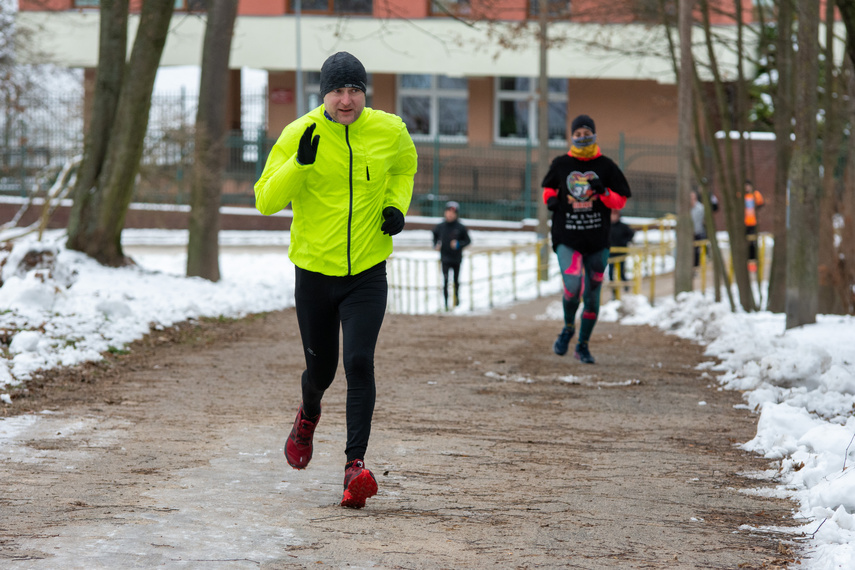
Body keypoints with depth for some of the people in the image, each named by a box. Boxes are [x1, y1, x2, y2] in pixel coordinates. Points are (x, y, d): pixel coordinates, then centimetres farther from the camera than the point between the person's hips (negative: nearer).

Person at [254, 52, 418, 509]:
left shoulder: (390, 131, -3)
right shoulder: (299, 134, -10)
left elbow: (403, 168, 21)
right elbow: (265, 200, -11)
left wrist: (397, 205, 1)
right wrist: (300, 163, -27)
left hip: (367, 274, 0)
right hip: (314, 272, 0)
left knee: (359, 363, -18)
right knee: (320, 368, 13)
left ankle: (356, 463, -19)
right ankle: (308, 415, 48)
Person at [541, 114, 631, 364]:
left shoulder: (606, 166, 3)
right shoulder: (561, 164, 4)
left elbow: (620, 202, 5)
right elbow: (548, 187, 22)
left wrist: (604, 192, -14)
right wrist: (550, 198, 0)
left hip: (597, 240, 1)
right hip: (567, 238, -1)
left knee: (592, 296, 5)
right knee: (572, 286, -20)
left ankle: (583, 345, 23)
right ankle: (568, 328, 9)